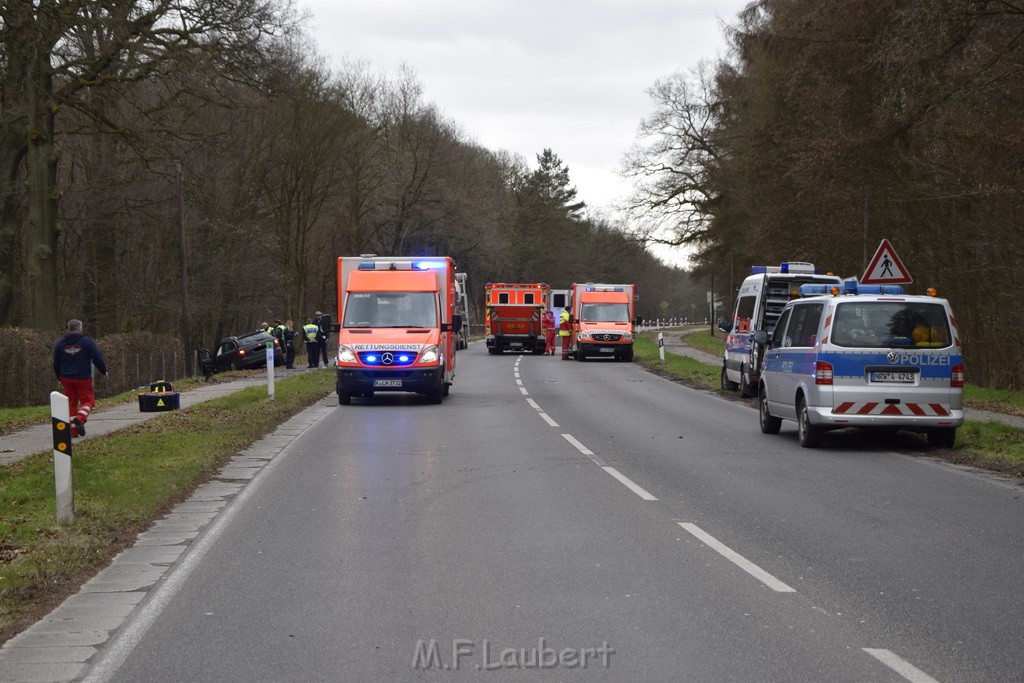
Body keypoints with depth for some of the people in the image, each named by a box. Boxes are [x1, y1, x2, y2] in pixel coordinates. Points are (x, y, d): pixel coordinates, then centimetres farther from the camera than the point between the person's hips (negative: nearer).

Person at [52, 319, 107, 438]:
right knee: (88, 400, 4)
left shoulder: (60, 343, 8)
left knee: (71, 402, 10)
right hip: (83, 378, -4)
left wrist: (59, 378, 25)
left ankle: (73, 429, 6)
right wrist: (103, 370, 10)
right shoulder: (87, 341, -5)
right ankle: (80, 418, -24)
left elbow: (56, 363, 14)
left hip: (66, 378, 4)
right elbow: (97, 358, -6)